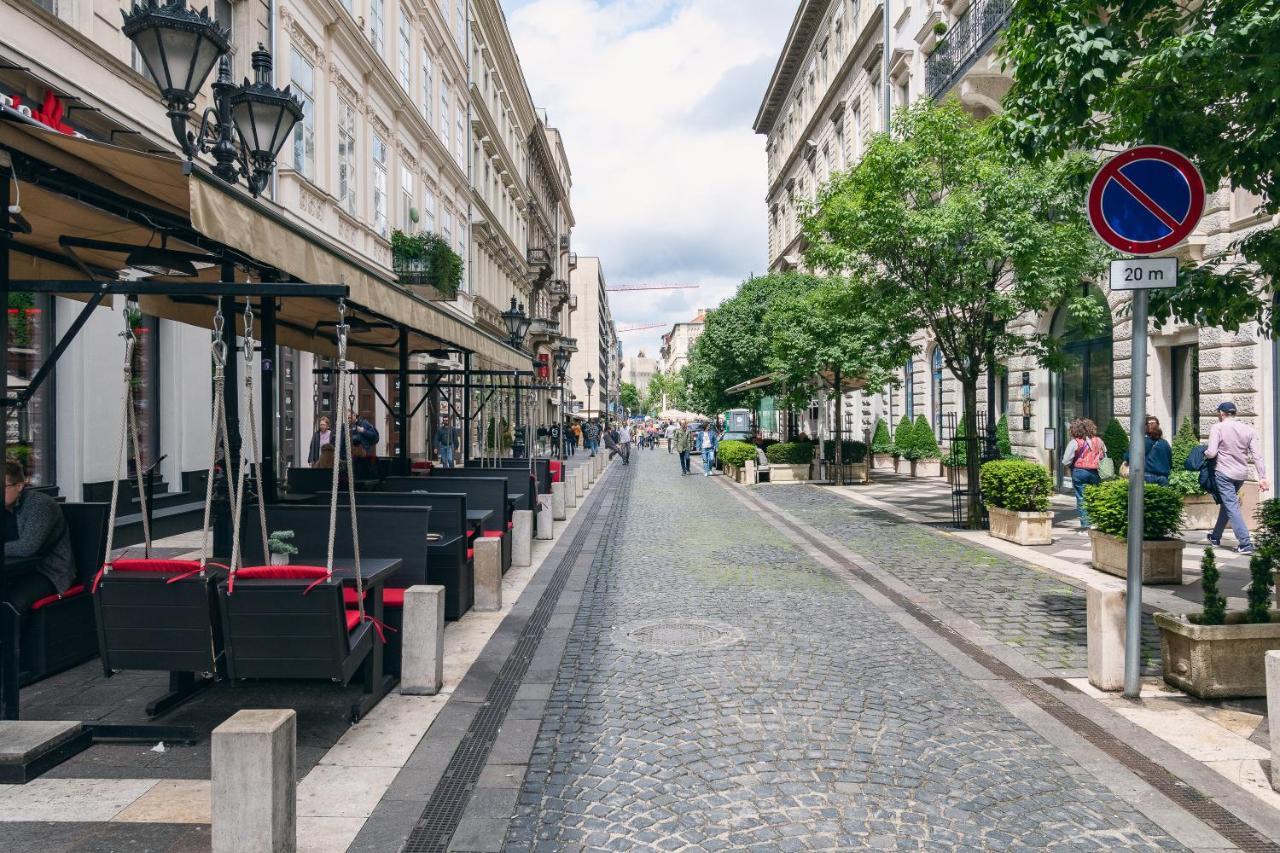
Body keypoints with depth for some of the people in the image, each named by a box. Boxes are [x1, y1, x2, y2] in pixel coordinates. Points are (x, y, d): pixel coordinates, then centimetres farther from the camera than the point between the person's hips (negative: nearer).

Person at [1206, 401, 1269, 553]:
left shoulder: (1217, 428, -10)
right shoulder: (1248, 429, 4)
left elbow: (1211, 453, -19)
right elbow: (1257, 455, 0)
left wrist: (1205, 452, 4)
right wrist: (1262, 477, 0)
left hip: (1224, 473, -6)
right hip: (1242, 474, 6)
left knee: (1232, 507, -4)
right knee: (1226, 503, 20)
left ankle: (1245, 544, -11)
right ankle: (1215, 537, 31)